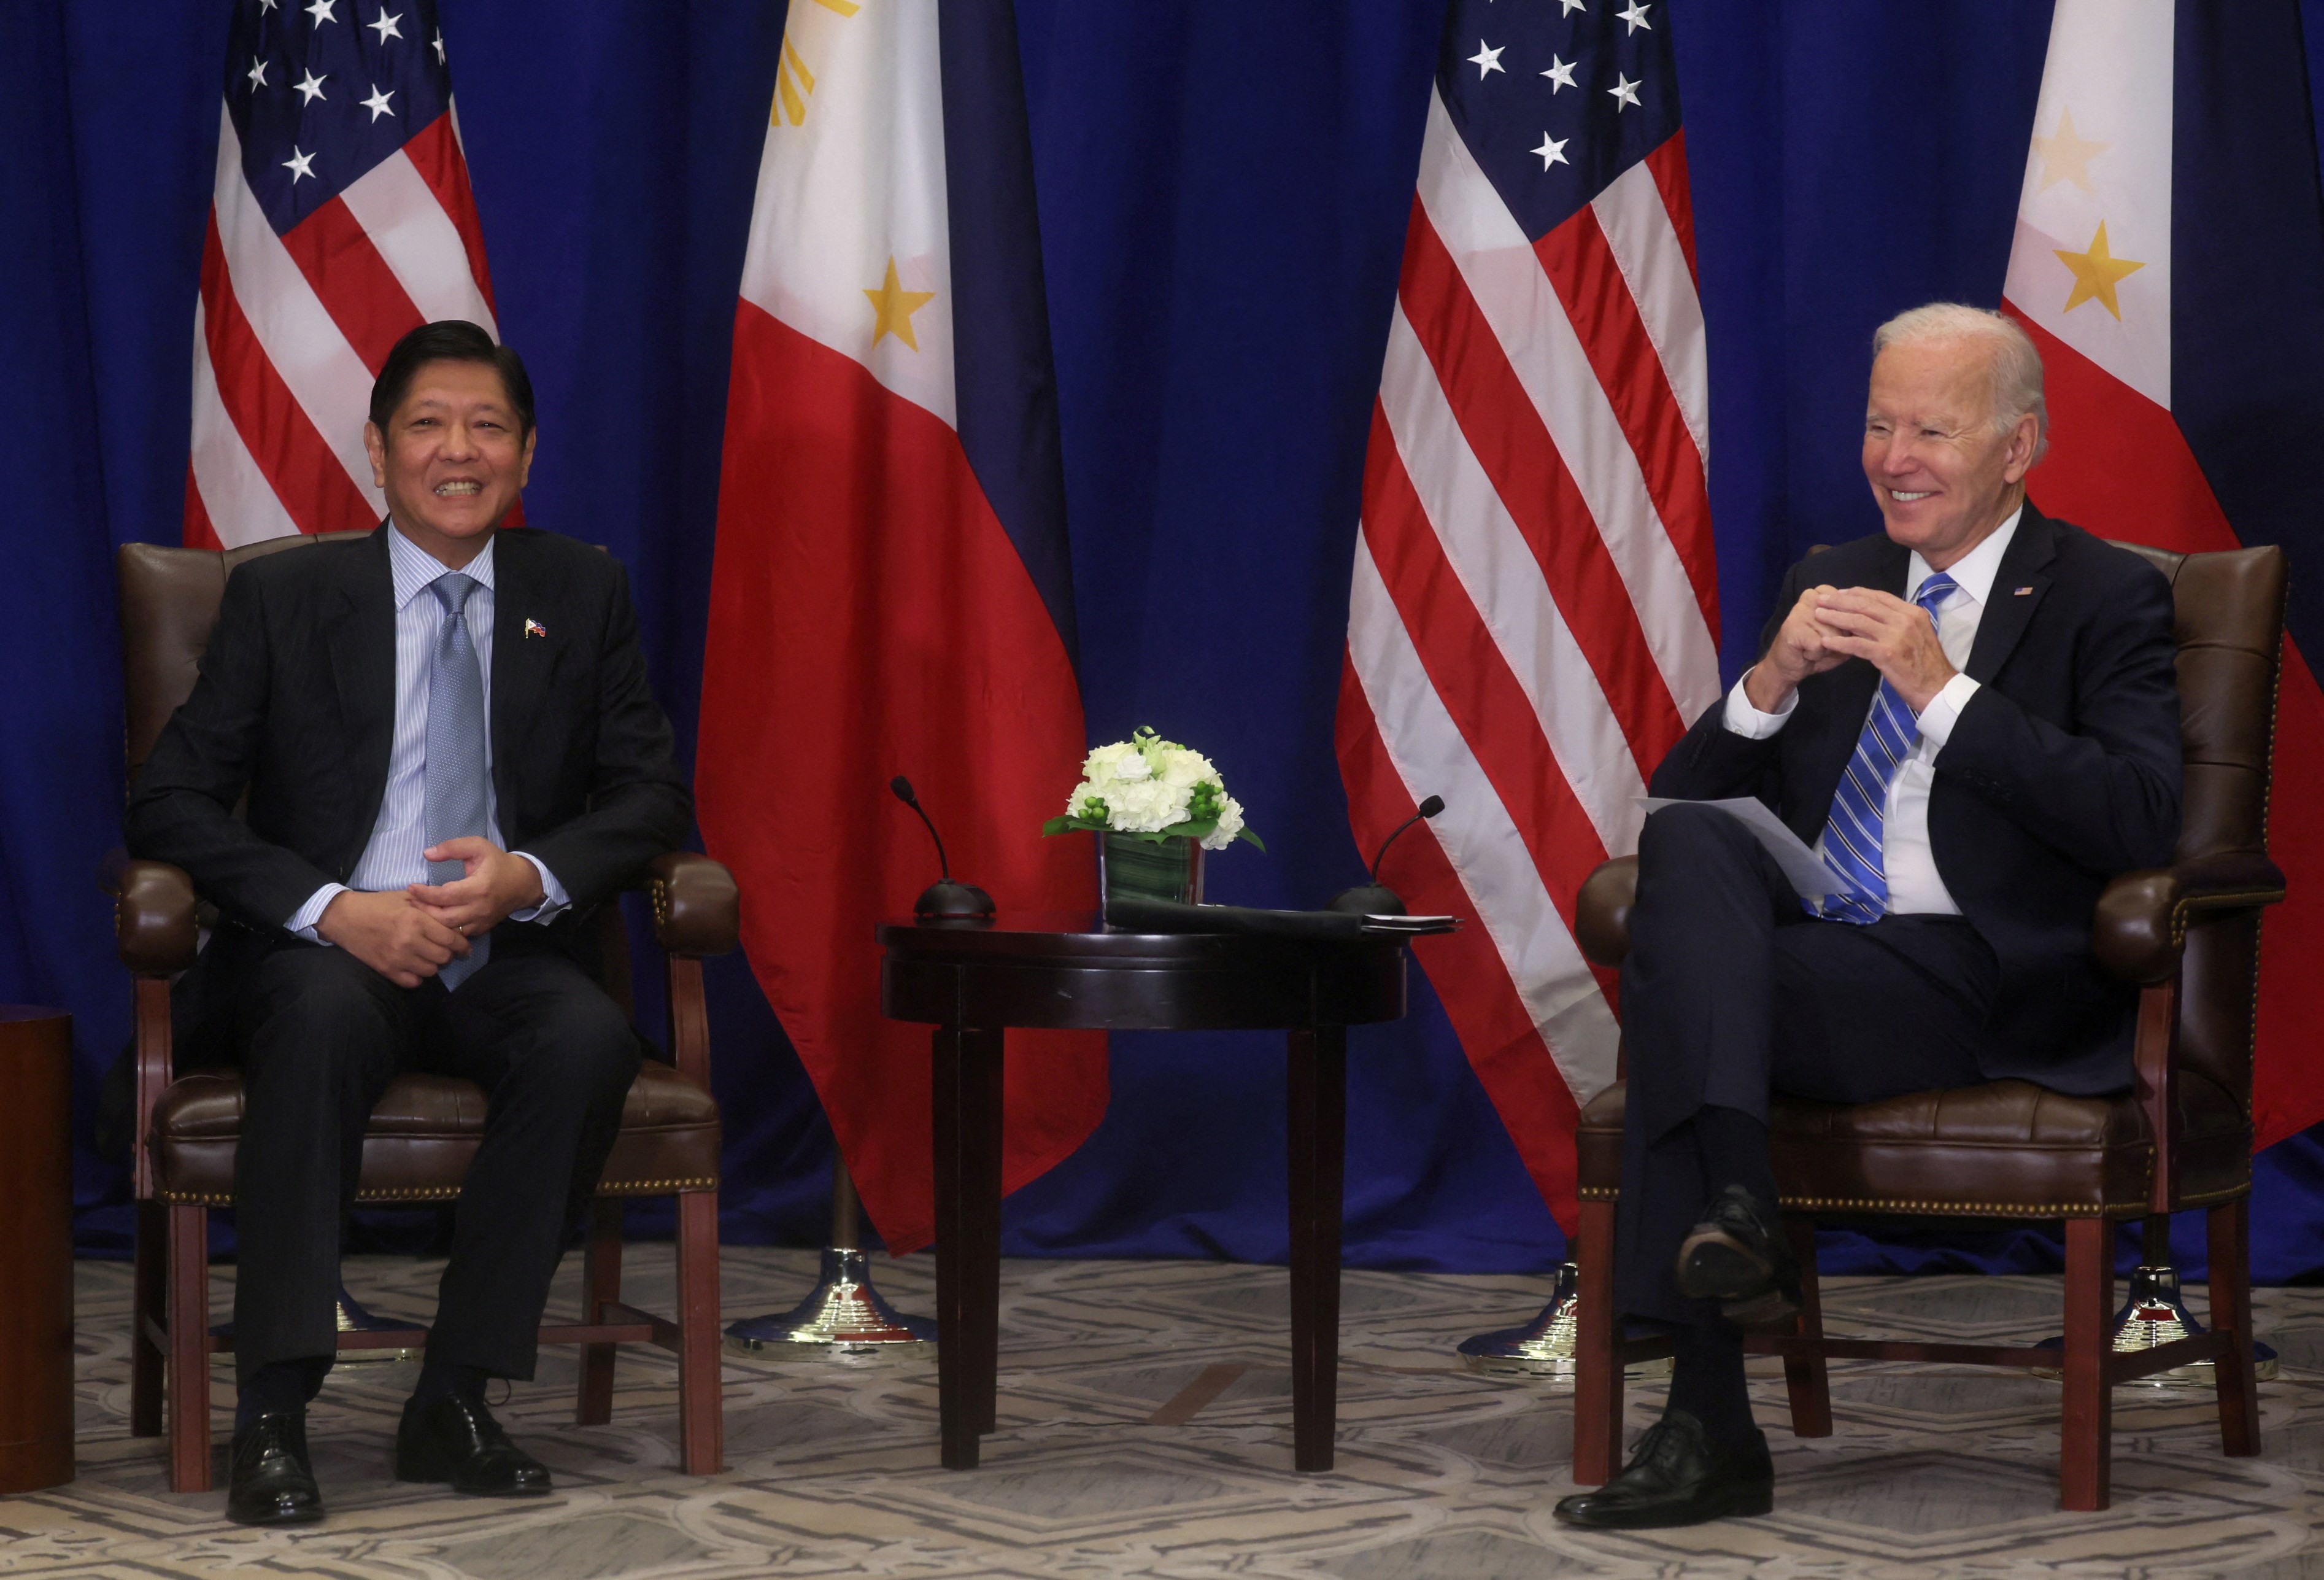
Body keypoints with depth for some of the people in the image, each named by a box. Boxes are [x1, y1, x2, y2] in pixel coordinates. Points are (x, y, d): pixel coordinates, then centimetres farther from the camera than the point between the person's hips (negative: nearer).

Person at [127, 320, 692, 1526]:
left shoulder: (581, 596, 10)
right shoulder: (280, 597, 3)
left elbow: (652, 793, 7)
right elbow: (169, 801, -3)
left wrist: (536, 875, -15)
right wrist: (334, 911, -18)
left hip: (505, 959, 2)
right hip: (323, 953, -2)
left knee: (590, 1039, -32)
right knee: (324, 1016, -37)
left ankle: (454, 1402, -23)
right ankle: (270, 1417, -35)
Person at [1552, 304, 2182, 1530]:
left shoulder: (2108, 599, 6)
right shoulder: (1829, 588, 21)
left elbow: (2141, 825, -10)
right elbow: (1676, 799, 16)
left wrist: (1945, 691, -13)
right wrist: (1773, 682, -4)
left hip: (1988, 991, -5)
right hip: (1796, 951, 5)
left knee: (1674, 990, -28)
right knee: (1687, 841, -28)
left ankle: (1710, 1427, -29)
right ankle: (1734, 1198, -35)